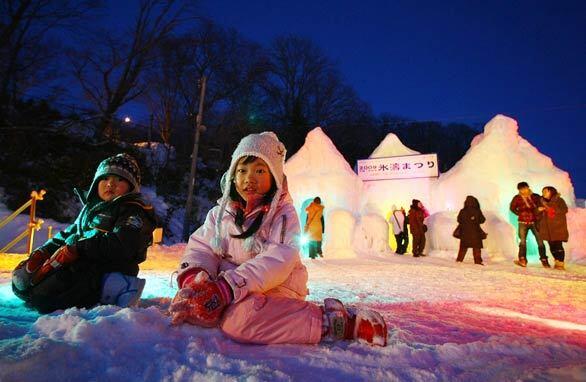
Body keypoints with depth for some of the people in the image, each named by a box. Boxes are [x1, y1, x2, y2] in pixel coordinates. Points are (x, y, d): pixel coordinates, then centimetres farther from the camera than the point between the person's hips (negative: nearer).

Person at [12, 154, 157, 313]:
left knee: (42, 292, -25)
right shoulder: (91, 207, 24)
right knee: (21, 281, 1)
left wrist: (77, 246, -21)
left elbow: (119, 246, -20)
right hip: (80, 263, 10)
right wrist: (43, 252, 8)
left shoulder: (134, 213, -6)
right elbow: (68, 234, 26)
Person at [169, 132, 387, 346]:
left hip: (273, 289, -5)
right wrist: (193, 279, -22)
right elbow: (200, 248, 2)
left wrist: (227, 287, -32)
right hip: (227, 291, 5)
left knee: (239, 321, -34)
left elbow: (278, 260, -21)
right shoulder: (220, 213, 9)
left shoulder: (284, 215, -7)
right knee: (192, 306, -18)